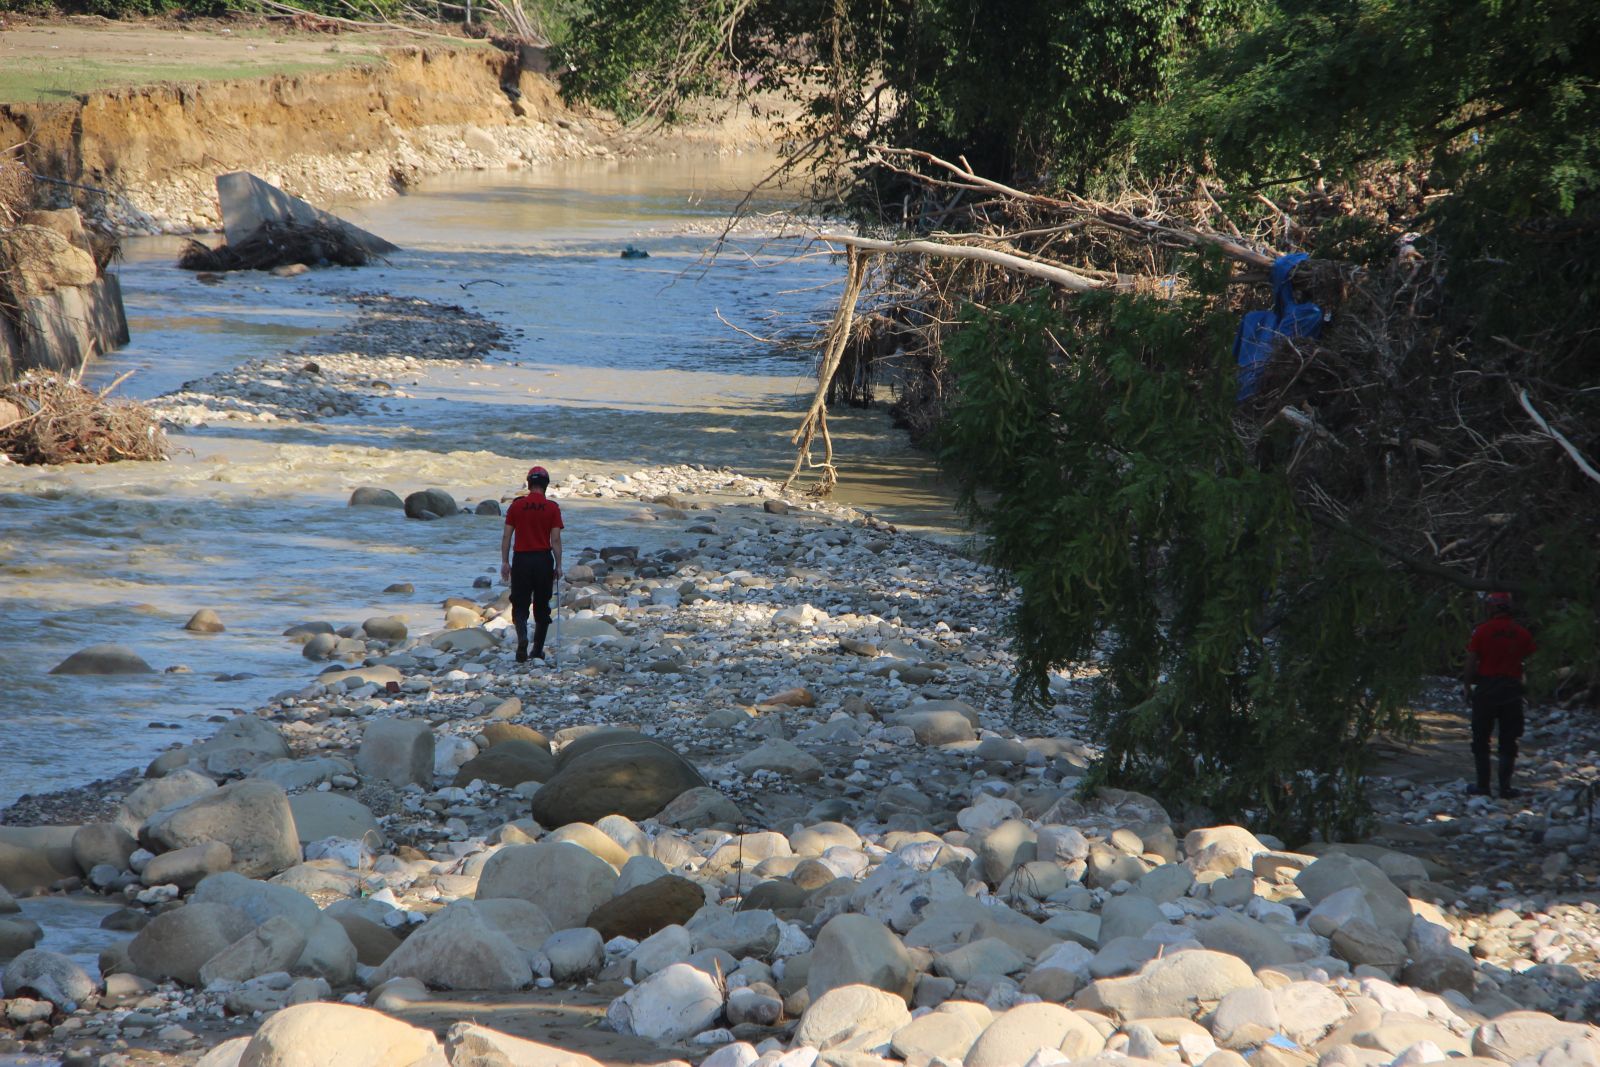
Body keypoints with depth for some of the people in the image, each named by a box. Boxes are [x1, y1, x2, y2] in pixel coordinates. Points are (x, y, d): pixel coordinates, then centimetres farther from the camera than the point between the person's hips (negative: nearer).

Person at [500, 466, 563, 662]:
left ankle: (522, 637, -21)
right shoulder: (552, 508, -4)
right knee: (542, 607, 11)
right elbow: (556, 539, -6)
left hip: (521, 559, 0)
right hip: (544, 559, 0)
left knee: (520, 605, 6)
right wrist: (558, 566, 1)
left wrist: (505, 562, 6)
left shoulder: (516, 505, 0)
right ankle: (538, 651, 15)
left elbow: (507, 536, 0)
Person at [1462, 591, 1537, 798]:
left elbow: (1471, 662, -7)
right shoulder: (1521, 634, 0)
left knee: (1481, 741, 8)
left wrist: (1467, 686, 2)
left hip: (1486, 688, -2)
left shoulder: (1482, 631, -7)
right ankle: (1505, 786, 3)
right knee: (1508, 742, 8)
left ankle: (1483, 785, 7)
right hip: (1512, 690, 2)